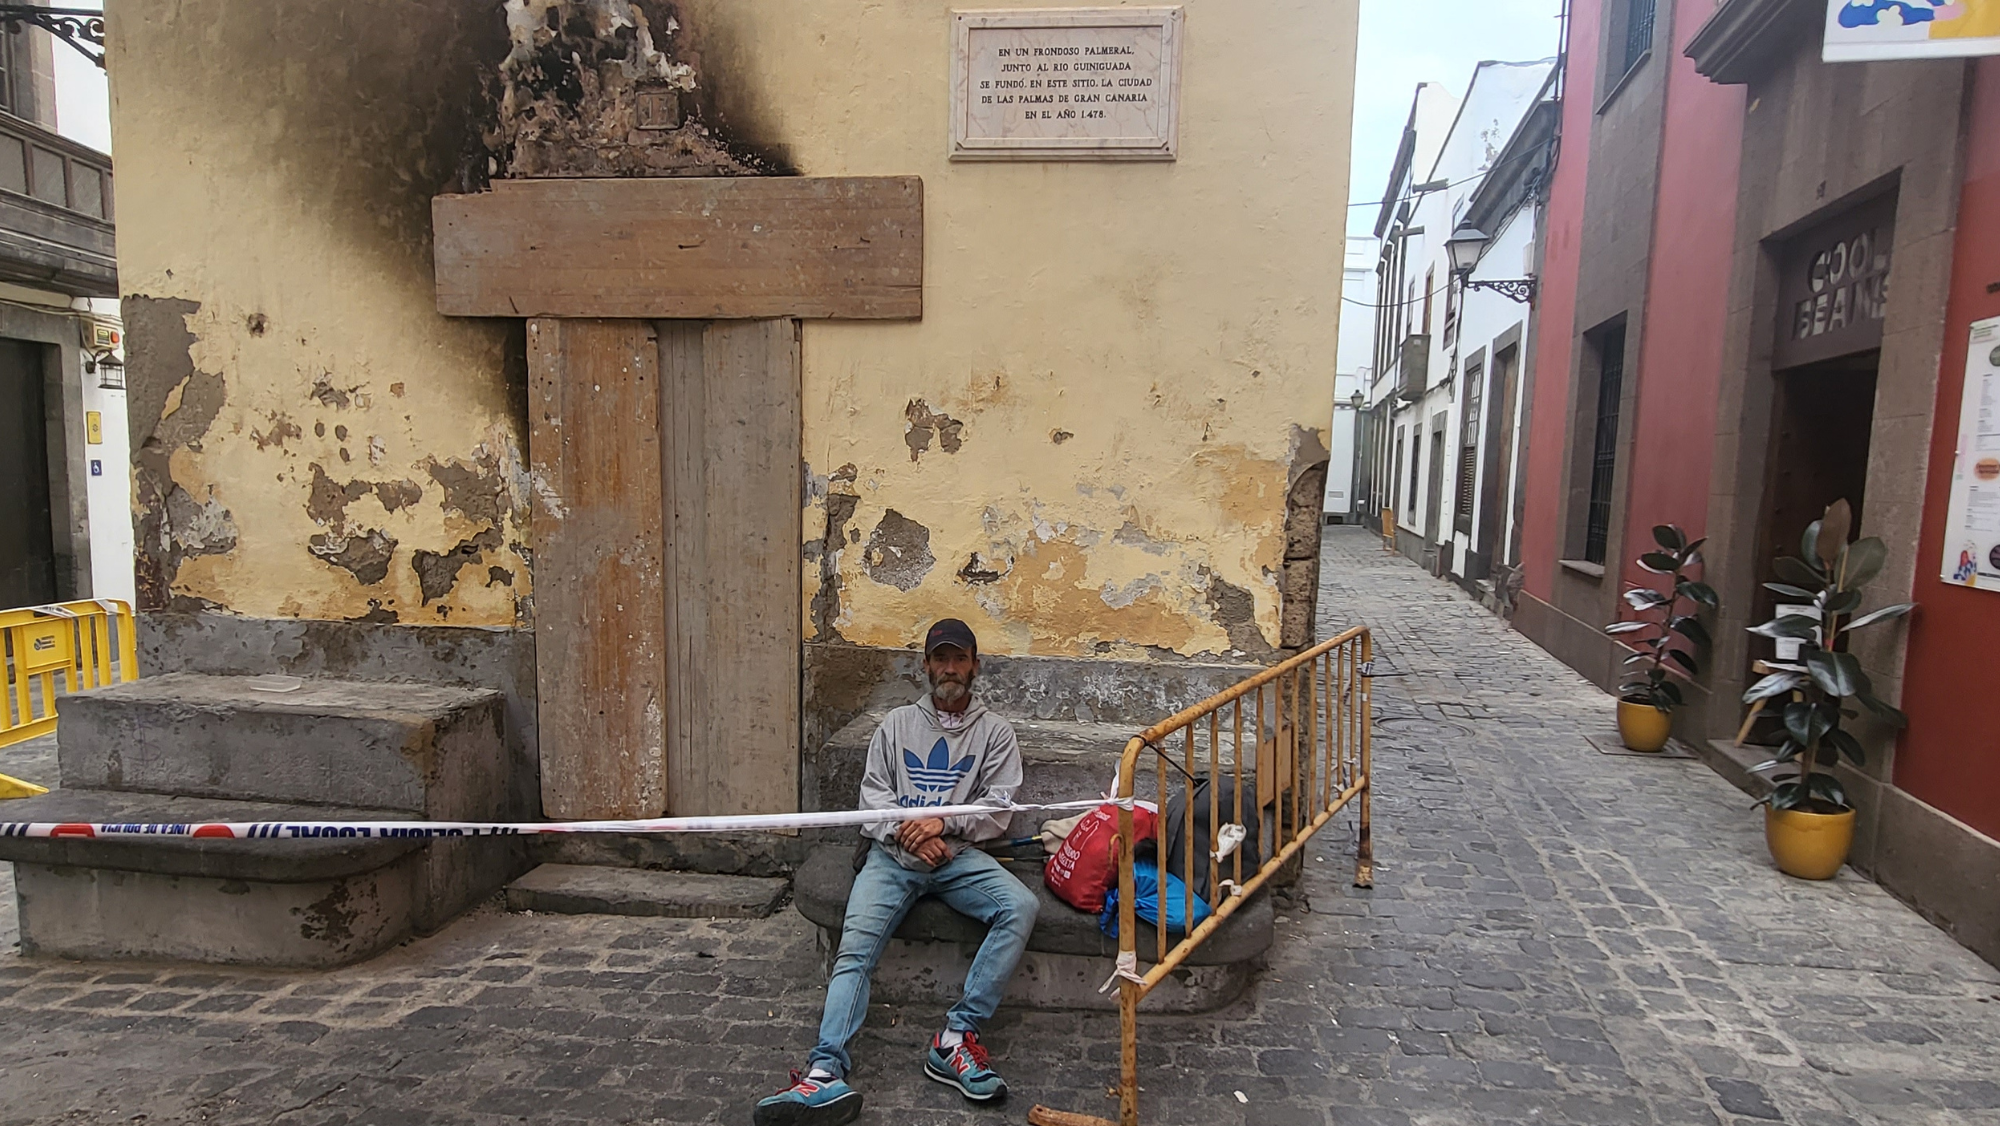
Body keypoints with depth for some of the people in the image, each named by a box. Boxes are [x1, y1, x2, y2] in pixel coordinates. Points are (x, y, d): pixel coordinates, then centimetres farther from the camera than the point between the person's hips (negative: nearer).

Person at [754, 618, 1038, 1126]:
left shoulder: (995, 732, 12)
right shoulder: (897, 724, 17)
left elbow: (999, 808, 3)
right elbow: (872, 797, 10)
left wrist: (943, 824, -13)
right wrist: (910, 834, -9)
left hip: (960, 855, -1)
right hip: (893, 853, 1)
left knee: (1021, 906, -28)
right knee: (854, 946, -22)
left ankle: (956, 1037, -26)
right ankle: (827, 1073, -31)